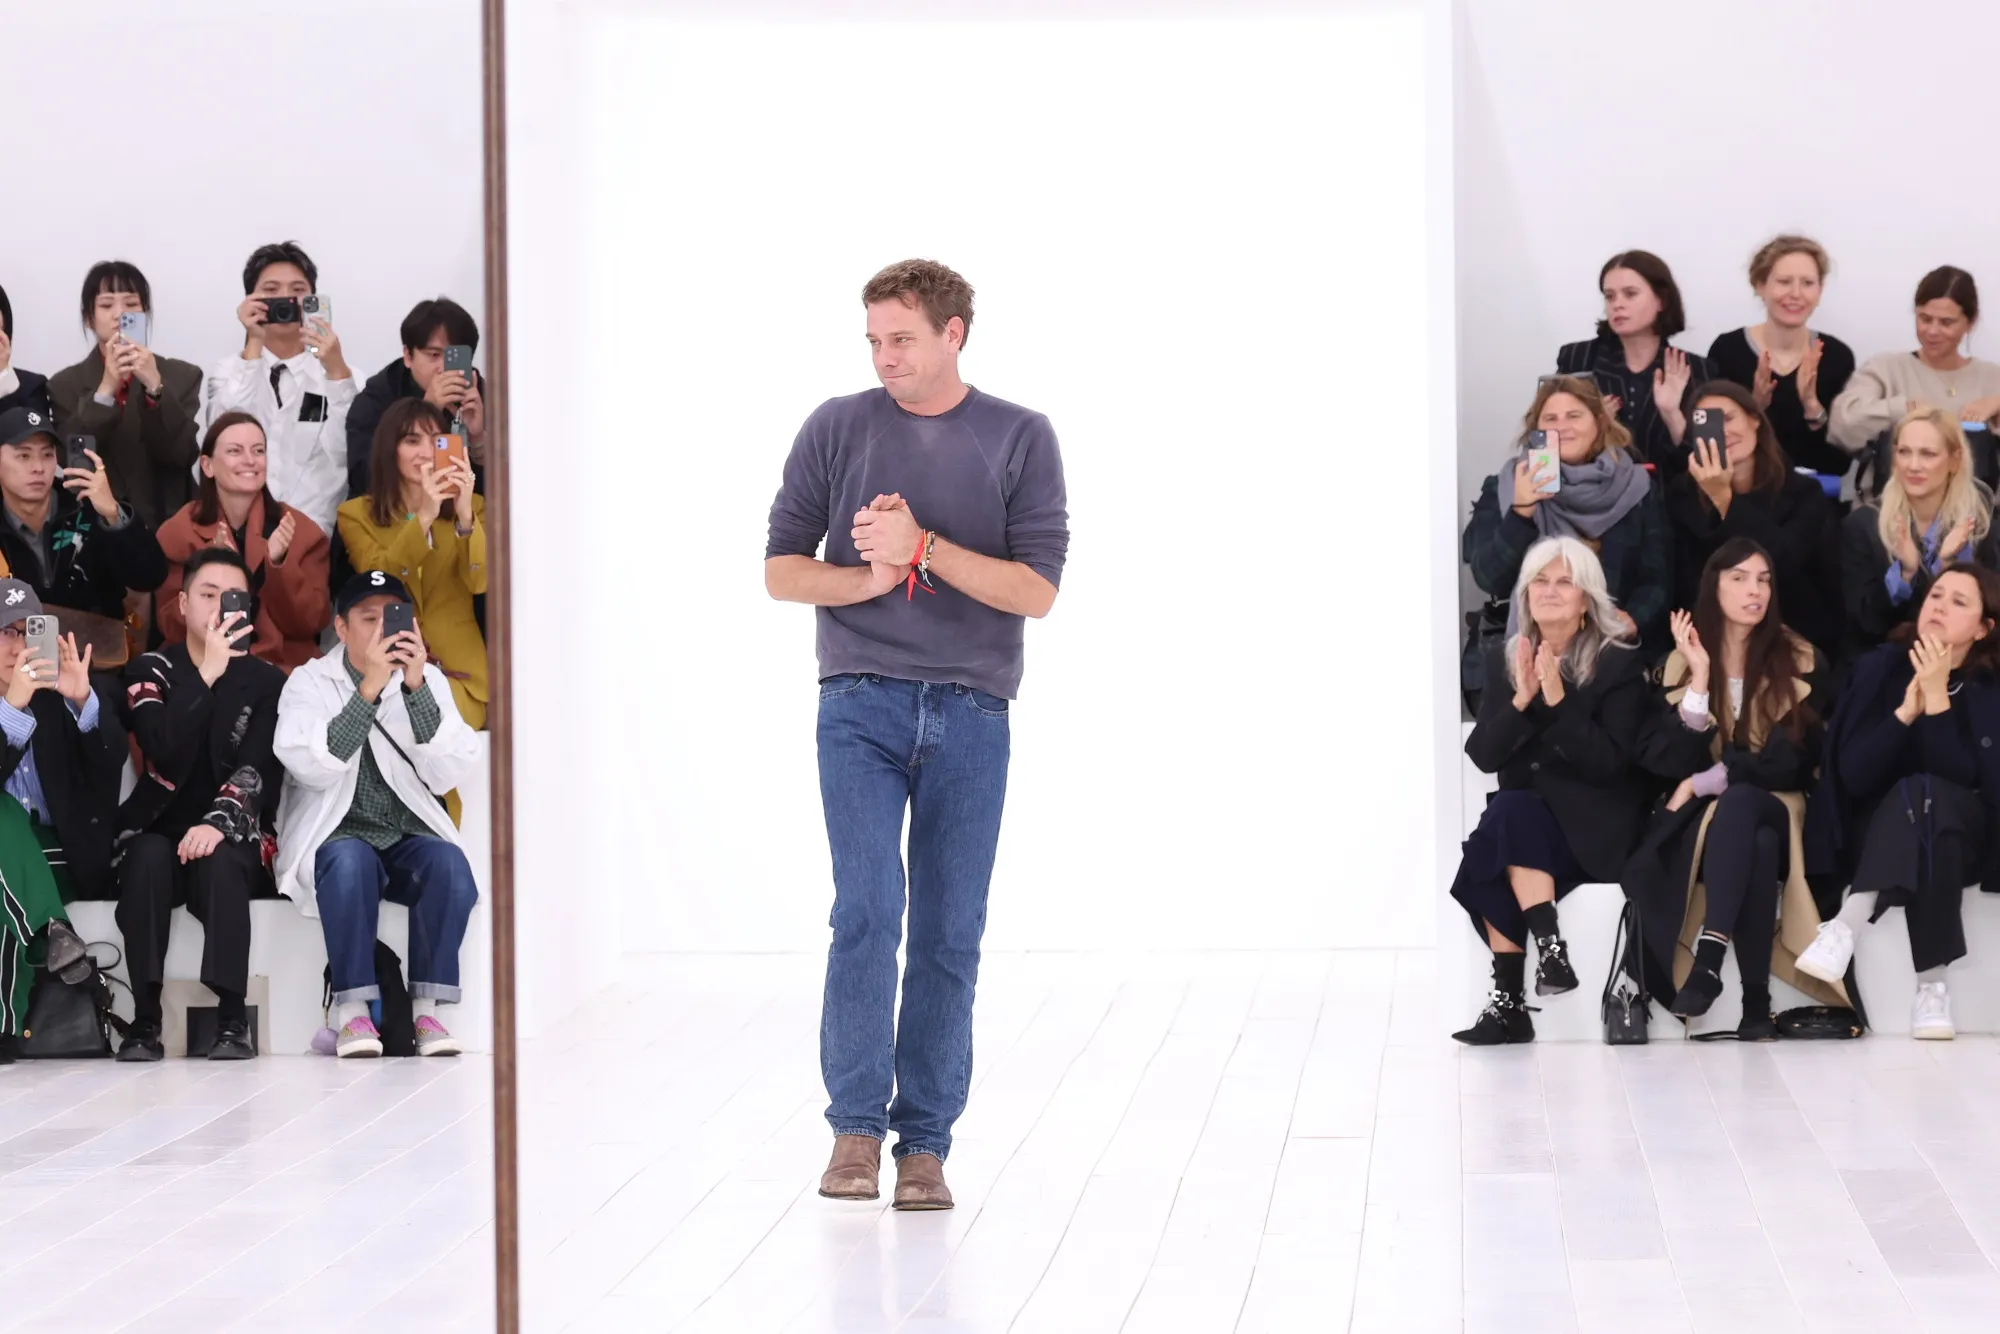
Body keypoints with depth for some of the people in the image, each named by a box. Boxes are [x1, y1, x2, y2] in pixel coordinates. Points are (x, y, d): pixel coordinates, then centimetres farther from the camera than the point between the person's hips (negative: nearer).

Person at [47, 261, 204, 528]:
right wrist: (106, 389, -18)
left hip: (168, 523, 0)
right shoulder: (65, 385, 6)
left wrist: (155, 386, -18)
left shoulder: (182, 376, 6)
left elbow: (183, 455, -6)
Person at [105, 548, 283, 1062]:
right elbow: (165, 753, -14)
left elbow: (258, 771, -10)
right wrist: (207, 676, -19)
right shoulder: (151, 671, 6)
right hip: (157, 831, 1)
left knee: (217, 861, -34)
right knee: (149, 857, -33)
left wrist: (218, 824, -29)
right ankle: (145, 1022, -36)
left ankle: (233, 1020, -39)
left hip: (233, 840, -1)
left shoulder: (267, 683, 5)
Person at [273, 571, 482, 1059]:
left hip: (409, 839, 2)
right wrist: (369, 688, -24)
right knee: (351, 862, -36)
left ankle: (427, 1010, -23)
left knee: (449, 864, -30)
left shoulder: (429, 681, 8)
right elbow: (315, 767, -18)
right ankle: (352, 1012, -28)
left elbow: (447, 775, -8)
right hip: (336, 837, -2)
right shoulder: (310, 683, 2)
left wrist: (415, 687, -18)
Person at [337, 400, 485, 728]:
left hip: (457, 668, 1)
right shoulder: (356, 514, 5)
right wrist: (424, 517, -26)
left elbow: (479, 582, -7)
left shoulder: (471, 507, 10)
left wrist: (464, 515, -24)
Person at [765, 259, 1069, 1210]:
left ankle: (924, 1142, 8)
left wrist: (922, 547, -14)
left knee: (949, 935, 1)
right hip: (860, 704, 0)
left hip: (969, 714, 1)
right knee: (867, 910, -13)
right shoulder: (837, 430, 6)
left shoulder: (1020, 440, 3)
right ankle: (855, 1126, -4)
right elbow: (781, 569, 7)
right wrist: (867, 579, -11)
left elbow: (1037, 588, -4)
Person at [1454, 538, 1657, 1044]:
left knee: (1511, 813, -32)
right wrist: (1520, 702, -15)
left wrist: (1559, 701, -22)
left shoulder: (1618, 663, -5)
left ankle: (1544, 957, -33)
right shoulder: (1504, 661, 8)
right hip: (1523, 812, 4)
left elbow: (1610, 762, -13)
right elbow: (1482, 756, 1)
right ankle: (1507, 1004, -27)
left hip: (1593, 821, -4)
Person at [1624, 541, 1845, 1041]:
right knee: (1754, 848, -36)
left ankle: (1708, 958, -49)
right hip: (1704, 818, 1)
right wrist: (1700, 677, -15)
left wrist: (1705, 783, -11)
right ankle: (1756, 1000, -42)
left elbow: (1789, 762, -9)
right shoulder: (1681, 661, 4)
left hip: (1775, 809, -1)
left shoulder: (1799, 661, 0)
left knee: (1738, 803, -38)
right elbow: (1677, 763, -8)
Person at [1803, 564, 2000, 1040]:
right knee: (1916, 790, -34)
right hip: (1877, 836, 1)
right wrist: (1906, 710, -23)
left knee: (1926, 792, -34)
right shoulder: (1883, 666, -3)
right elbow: (1855, 776, -12)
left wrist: (1937, 700, -25)